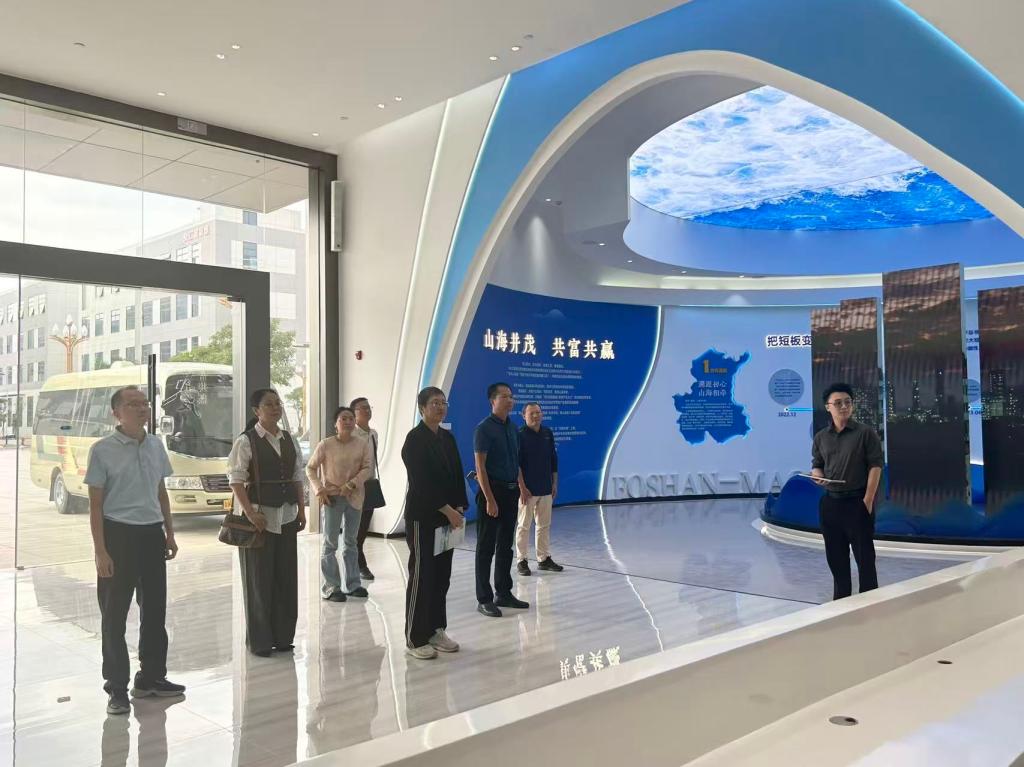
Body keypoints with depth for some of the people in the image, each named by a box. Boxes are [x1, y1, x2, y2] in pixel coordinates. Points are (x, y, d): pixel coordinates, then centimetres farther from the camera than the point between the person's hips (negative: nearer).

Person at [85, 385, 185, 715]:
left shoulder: (156, 445, 5)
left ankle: (150, 677, 29)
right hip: (119, 534, -5)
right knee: (114, 614, 5)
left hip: (152, 534, 5)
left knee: (154, 608, 14)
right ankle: (116, 687, 18)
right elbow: (96, 504, -8)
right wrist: (100, 551, -12)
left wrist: (169, 534, 14)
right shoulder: (103, 450, -9)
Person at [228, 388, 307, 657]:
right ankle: (259, 640, 15)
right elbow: (236, 480, -10)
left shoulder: (289, 441, 10)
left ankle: (283, 636, 21)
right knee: (259, 580, 2)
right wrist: (250, 513, -18)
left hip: (286, 516, 5)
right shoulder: (246, 441, -7)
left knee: (286, 578, 9)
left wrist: (301, 511, 7)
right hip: (259, 516, -5)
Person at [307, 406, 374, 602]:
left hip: (354, 497, 3)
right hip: (332, 497, -3)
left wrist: (351, 484, -19)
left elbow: (368, 467, -7)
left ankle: (352, 584, 24)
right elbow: (310, 468, -2)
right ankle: (330, 588, 9)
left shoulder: (362, 444, -2)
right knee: (330, 543, 2)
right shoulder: (326, 445, -8)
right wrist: (319, 489, -12)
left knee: (350, 541, 14)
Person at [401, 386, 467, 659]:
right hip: (422, 518, -7)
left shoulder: (447, 437, 12)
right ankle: (415, 639, 9)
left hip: (446, 516, 7)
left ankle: (436, 631, 23)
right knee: (421, 576, -1)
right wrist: (448, 510, -17)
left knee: (442, 575, 11)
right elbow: (421, 481, -17)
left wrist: (459, 508, -1)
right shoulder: (415, 439, -11)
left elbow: (457, 475, 11)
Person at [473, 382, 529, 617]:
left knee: (506, 545, 15)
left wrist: (522, 488, 11)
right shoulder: (484, 429, -11)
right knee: (486, 547, 1)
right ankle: (484, 599, 8)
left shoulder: (513, 428, 10)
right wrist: (489, 499, -19)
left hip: (511, 492, 7)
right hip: (492, 491, -7)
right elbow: (480, 466, -15)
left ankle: (504, 593, 26)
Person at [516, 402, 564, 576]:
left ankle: (544, 558, 21)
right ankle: (521, 560, 11)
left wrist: (554, 483, 11)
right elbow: (516, 464, -11)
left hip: (545, 489, 5)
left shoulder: (547, 433, 7)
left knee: (544, 525, 11)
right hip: (527, 489, -5)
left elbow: (553, 460, 14)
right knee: (524, 526, 3)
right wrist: (522, 488, -15)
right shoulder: (520, 435, -9)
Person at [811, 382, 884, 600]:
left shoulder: (865, 433, -5)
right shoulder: (821, 437, 7)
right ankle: (840, 600, 24)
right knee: (835, 556, 12)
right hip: (830, 502, 4)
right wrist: (818, 476, -9)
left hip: (857, 502, -4)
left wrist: (868, 500, -13)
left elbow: (875, 466, -7)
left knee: (864, 556, 2)